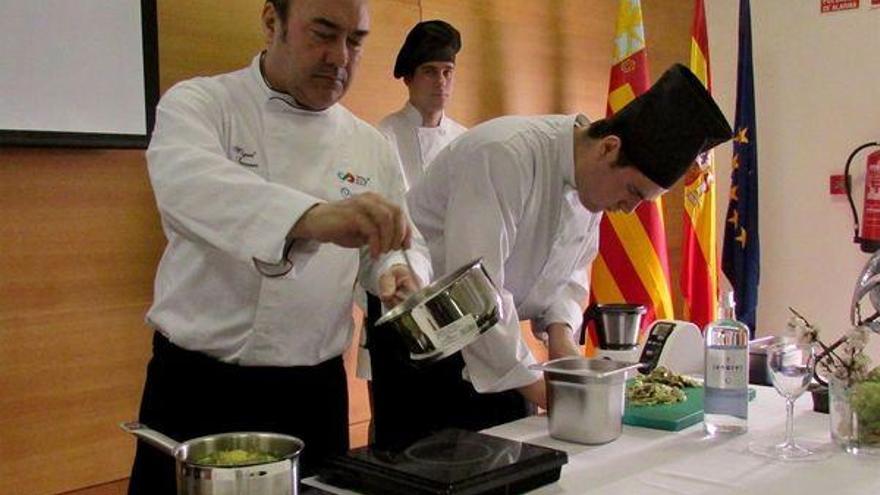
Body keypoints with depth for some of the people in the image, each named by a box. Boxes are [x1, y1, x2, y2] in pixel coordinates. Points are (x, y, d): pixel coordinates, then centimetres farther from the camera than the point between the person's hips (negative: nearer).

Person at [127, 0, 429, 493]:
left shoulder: (372, 147, 6)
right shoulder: (199, 104, -6)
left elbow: (401, 245, 14)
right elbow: (188, 184, -28)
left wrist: (398, 271, -12)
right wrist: (313, 217, -46)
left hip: (315, 395, 4)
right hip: (200, 392, -3)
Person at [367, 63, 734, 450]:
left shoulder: (593, 179, -1)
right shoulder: (505, 156, -28)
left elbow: (572, 269, 12)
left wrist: (560, 331, -8)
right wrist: (535, 386, -24)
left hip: (488, 328, 8)